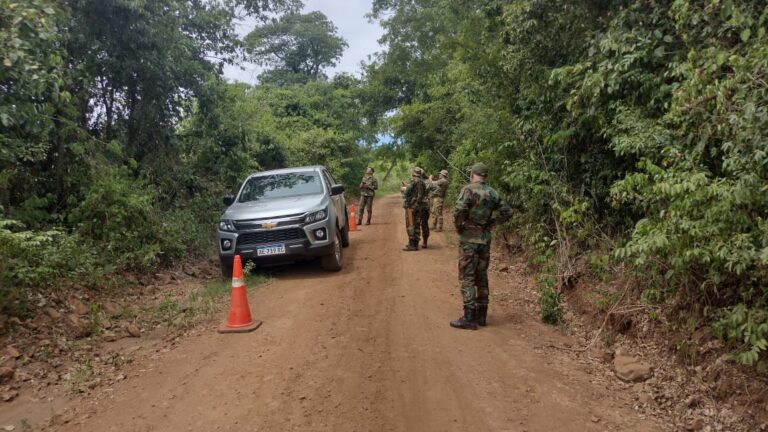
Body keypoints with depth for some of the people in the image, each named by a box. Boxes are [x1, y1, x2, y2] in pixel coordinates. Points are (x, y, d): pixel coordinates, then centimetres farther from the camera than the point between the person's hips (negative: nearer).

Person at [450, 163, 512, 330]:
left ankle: (469, 318, -3)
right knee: (482, 276, 15)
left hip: (469, 238, -7)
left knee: (467, 278, -3)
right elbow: (507, 212, 15)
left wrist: (458, 226, -8)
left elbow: (459, 210, -25)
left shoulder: (469, 189, -11)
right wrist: (491, 222, 14)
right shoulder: (493, 193, 9)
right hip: (485, 238, 7)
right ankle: (481, 315, 21)